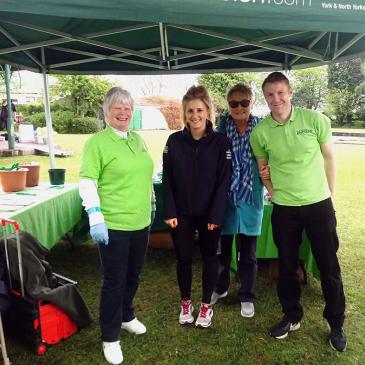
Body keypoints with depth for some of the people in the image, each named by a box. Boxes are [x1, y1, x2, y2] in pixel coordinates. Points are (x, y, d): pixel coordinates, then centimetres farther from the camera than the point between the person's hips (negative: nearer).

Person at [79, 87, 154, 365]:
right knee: (114, 282, 5)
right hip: (113, 225, -6)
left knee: (133, 276, 21)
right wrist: (95, 218, -21)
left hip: (141, 222, 6)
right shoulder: (97, 142, -11)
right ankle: (110, 338, 25)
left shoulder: (138, 139, 9)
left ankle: (127, 316, 46)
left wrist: (150, 204, 20)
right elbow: (87, 182, -14)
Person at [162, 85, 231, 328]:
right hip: (181, 213, 1)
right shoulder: (174, 141, -2)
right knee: (184, 258, 11)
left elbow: (224, 181, -8)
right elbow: (167, 179, -2)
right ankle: (186, 303, 32)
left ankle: (207, 305, 30)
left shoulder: (221, 142, -7)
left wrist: (216, 215, -12)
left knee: (209, 257, 12)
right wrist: (170, 212, -7)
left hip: (209, 213, -1)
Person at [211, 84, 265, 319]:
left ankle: (247, 297, 30)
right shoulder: (222, 127, -2)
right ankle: (220, 287, 40)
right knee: (222, 247, 15)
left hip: (250, 197, 0)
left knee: (248, 253, 10)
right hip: (224, 196, 1)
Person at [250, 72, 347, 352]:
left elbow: (329, 157, 1)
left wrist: (330, 194, 4)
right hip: (284, 209, 1)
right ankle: (292, 317, 35)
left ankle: (336, 324, 31)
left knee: (329, 266, 9)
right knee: (287, 266, 13)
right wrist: (274, 192, 2)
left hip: (319, 204, -1)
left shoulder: (315, 119, -9)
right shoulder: (260, 132, -6)